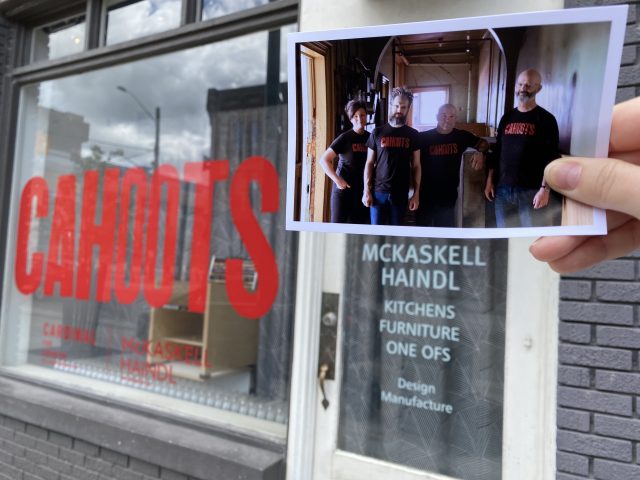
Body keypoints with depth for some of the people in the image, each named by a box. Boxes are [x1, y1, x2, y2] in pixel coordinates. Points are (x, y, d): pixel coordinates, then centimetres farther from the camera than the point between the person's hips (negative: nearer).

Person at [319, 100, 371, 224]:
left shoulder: (371, 138, 5)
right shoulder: (345, 138, -7)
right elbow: (324, 160, -11)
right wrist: (337, 180, -16)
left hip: (364, 189, 4)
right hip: (344, 188, -4)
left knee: (362, 223, 8)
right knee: (339, 223, 2)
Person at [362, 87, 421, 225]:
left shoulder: (413, 135, 4)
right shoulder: (378, 132, 2)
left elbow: (416, 166, 5)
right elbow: (369, 163, 3)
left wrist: (416, 193, -1)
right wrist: (366, 191, -4)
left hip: (401, 193, 1)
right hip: (378, 191, -1)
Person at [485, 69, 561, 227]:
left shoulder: (546, 119, -2)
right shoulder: (507, 118, 14)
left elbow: (552, 158, -8)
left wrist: (545, 189, -16)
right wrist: (490, 181, 11)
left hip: (531, 191, -4)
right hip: (503, 189, 5)